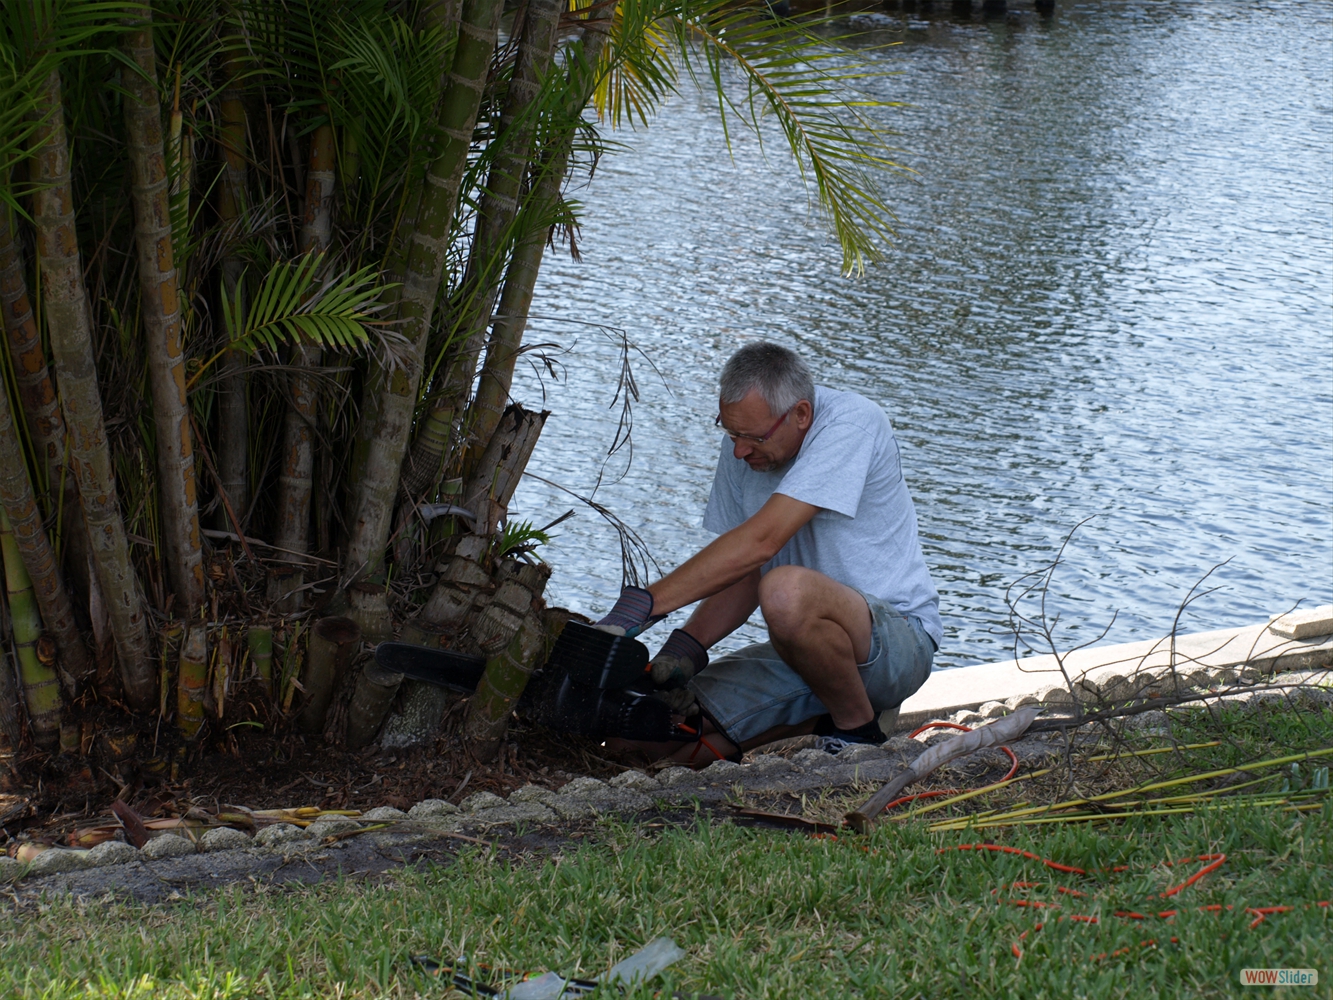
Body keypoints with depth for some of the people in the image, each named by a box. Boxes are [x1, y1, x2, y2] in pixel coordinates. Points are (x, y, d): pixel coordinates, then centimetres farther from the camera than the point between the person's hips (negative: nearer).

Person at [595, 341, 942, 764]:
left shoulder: (850, 423, -21)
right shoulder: (743, 448, 2)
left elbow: (759, 541, -31)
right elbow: (743, 573, 7)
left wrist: (641, 605, -33)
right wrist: (685, 646, -11)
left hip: (898, 638, -8)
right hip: (809, 647, 8)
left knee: (787, 591, -39)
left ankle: (859, 728, -13)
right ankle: (823, 716, 9)